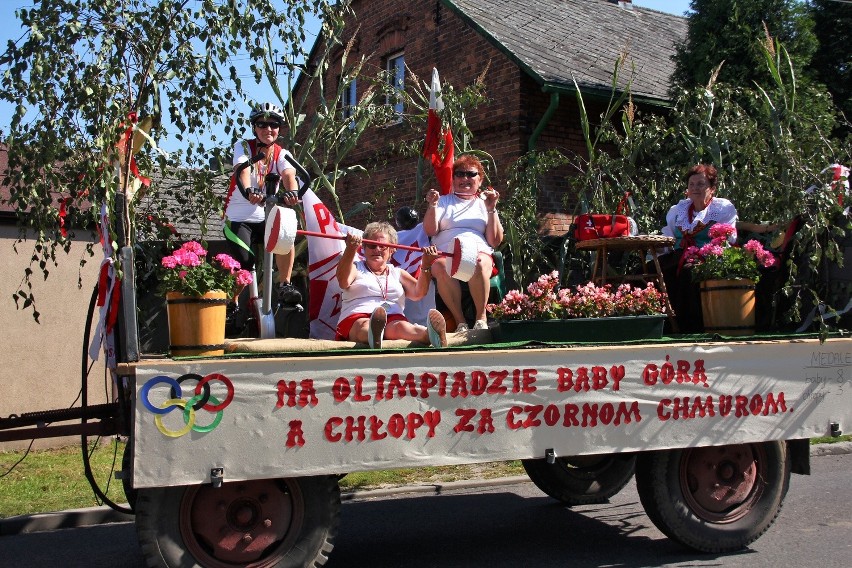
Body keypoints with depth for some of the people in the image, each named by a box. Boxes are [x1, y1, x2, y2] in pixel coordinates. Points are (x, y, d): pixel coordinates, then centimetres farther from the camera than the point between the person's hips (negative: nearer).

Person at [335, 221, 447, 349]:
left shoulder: (397, 273, 29)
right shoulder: (356, 268, 20)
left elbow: (417, 293, 11)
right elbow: (343, 282, -6)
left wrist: (426, 266, -4)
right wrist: (350, 250, -21)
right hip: (357, 318, -1)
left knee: (401, 326, -36)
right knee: (365, 326, -40)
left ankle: (431, 335, -69)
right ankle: (374, 335, -76)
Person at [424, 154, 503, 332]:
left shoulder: (484, 203, 22)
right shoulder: (444, 201, 25)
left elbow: (495, 241, 9)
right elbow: (430, 231, 9)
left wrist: (491, 210, 1)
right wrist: (432, 205, -4)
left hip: (478, 252, 0)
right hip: (445, 253, 1)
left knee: (479, 265, -38)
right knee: (441, 267, -37)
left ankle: (481, 318, -25)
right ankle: (460, 322, -30)